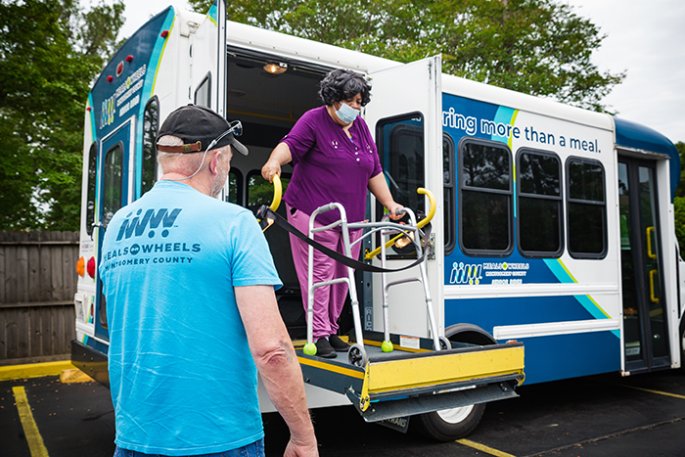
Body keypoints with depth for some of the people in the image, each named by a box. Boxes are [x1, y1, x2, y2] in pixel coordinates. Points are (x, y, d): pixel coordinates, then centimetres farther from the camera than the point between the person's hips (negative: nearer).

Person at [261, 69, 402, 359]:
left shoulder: (361, 128, 17)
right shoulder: (314, 120, -2)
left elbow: (374, 172, 19)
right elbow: (291, 144, -18)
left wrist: (390, 204, 16)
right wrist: (275, 161, -40)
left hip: (351, 218, 7)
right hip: (313, 215, -6)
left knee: (342, 275, 9)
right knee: (319, 272, -7)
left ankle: (332, 330, 22)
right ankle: (319, 333, 2)